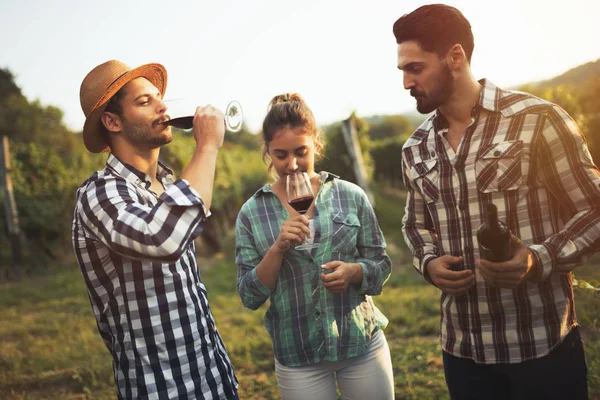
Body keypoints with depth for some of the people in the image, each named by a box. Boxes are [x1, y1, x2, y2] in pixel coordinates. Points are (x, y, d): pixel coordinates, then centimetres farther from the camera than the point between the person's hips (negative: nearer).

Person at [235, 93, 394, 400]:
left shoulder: (351, 196, -4)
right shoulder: (252, 213, -4)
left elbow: (382, 267, 2)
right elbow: (250, 297, -5)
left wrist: (354, 271, -18)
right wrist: (278, 249, -19)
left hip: (362, 345, 1)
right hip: (297, 358, 0)